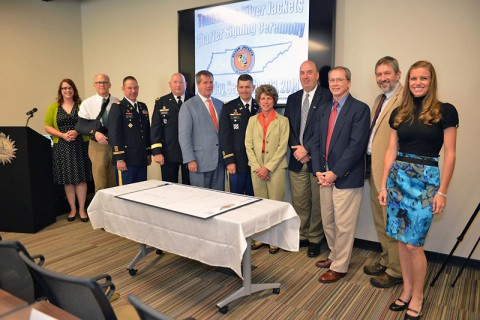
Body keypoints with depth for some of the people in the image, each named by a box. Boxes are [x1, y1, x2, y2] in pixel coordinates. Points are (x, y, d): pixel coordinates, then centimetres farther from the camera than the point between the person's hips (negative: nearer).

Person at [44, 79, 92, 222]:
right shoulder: (54, 107, 8)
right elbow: (47, 127, 5)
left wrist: (77, 132, -15)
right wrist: (62, 135, -11)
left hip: (80, 145, -1)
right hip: (62, 146, 1)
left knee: (81, 178, 0)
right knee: (67, 179, 5)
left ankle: (82, 209, 11)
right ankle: (72, 209, 17)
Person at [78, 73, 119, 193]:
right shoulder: (87, 103, 2)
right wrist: (95, 133, -17)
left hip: (116, 144, 1)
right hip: (97, 146, -1)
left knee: (115, 182, 10)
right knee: (100, 183, 0)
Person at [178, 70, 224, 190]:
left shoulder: (220, 104, 13)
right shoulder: (188, 106, -3)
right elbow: (184, 136, -7)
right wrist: (190, 160, -13)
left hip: (220, 160, 5)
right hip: (201, 161, -4)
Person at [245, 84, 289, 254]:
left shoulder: (282, 121, 0)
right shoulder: (253, 120, 10)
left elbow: (282, 147, -6)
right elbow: (248, 145, 5)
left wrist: (268, 167, -12)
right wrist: (257, 167, -6)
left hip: (275, 167, -3)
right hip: (256, 167, 3)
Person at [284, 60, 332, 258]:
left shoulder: (327, 97, -5)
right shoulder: (292, 99, 13)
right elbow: (288, 127, 10)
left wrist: (306, 149, -13)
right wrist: (297, 150, -4)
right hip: (297, 159, 4)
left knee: (317, 202, 6)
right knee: (298, 202, 10)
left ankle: (315, 239, 22)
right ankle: (301, 236, 26)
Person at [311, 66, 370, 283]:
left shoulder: (360, 109, -7)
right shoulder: (323, 111, 13)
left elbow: (357, 145, -15)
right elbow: (316, 142, 11)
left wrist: (335, 173, -16)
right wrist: (318, 170, -2)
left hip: (346, 177, -6)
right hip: (325, 176, 7)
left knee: (343, 225, 3)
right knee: (327, 222, 17)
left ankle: (339, 267, 18)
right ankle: (335, 255, 37)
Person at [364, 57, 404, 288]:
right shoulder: (380, 99, 17)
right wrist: (370, 164, 13)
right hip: (374, 168, 9)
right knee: (380, 220, 20)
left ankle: (395, 271, 20)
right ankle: (386, 261, 37)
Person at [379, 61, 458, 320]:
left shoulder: (445, 111, -2)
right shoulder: (399, 113, 9)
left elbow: (450, 155, -4)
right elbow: (391, 151, 9)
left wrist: (442, 192, -8)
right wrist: (383, 185, 5)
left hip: (425, 181, -4)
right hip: (397, 178, 4)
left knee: (413, 243, -2)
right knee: (402, 240, 10)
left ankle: (417, 298, 19)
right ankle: (407, 291, 28)